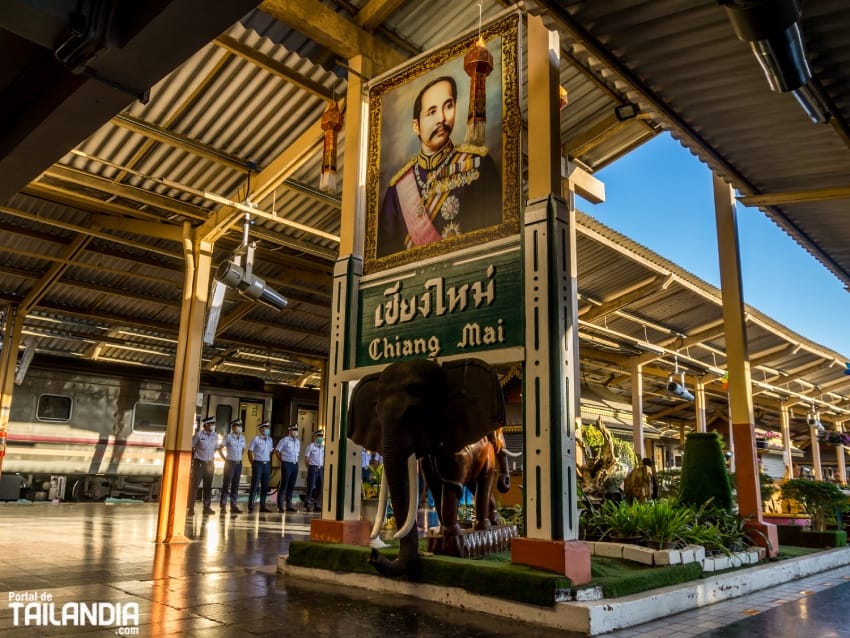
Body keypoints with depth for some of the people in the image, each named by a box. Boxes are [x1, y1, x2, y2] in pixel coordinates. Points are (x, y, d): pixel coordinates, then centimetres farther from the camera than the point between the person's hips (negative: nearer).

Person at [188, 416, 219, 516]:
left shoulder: (215, 436, 4)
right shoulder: (198, 434, -10)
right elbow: (191, 447, -3)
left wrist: (211, 458, 11)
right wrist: (193, 458, 1)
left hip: (209, 463, 5)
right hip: (199, 463, -5)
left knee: (208, 486, 9)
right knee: (194, 485, -3)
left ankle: (207, 507, 17)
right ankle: (191, 508, 1)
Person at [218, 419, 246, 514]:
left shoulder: (242, 437, 8)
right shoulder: (228, 437, -6)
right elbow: (220, 448, -2)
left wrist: (239, 458, 12)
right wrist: (225, 459, -4)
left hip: (239, 463, 5)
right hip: (230, 463, -5)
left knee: (235, 485, 8)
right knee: (226, 484, -3)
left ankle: (233, 506, 13)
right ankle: (223, 505, 4)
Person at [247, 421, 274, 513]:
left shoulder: (270, 440, 12)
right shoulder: (256, 439, -3)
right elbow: (250, 452, 0)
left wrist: (270, 466, 8)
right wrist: (253, 464, -1)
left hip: (267, 464, 5)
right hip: (258, 464, -5)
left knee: (265, 486, 7)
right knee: (255, 485, -4)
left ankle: (262, 506, 14)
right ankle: (250, 506, 1)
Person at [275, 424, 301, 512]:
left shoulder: (298, 441, 12)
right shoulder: (284, 440, -6)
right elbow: (277, 451, -4)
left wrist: (296, 460, 12)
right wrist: (282, 460, -1)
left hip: (295, 465, 6)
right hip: (287, 464, -6)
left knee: (291, 486, 9)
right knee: (284, 485, -3)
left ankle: (289, 505, 16)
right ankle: (280, 505, 3)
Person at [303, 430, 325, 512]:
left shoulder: (323, 447, 13)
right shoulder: (311, 446, -1)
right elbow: (306, 458, -2)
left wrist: (323, 468, 10)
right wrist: (310, 468, -3)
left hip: (321, 469, 5)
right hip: (313, 468, -5)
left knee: (319, 487, 5)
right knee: (311, 487, -7)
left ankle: (317, 505, 12)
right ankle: (307, 505, -1)